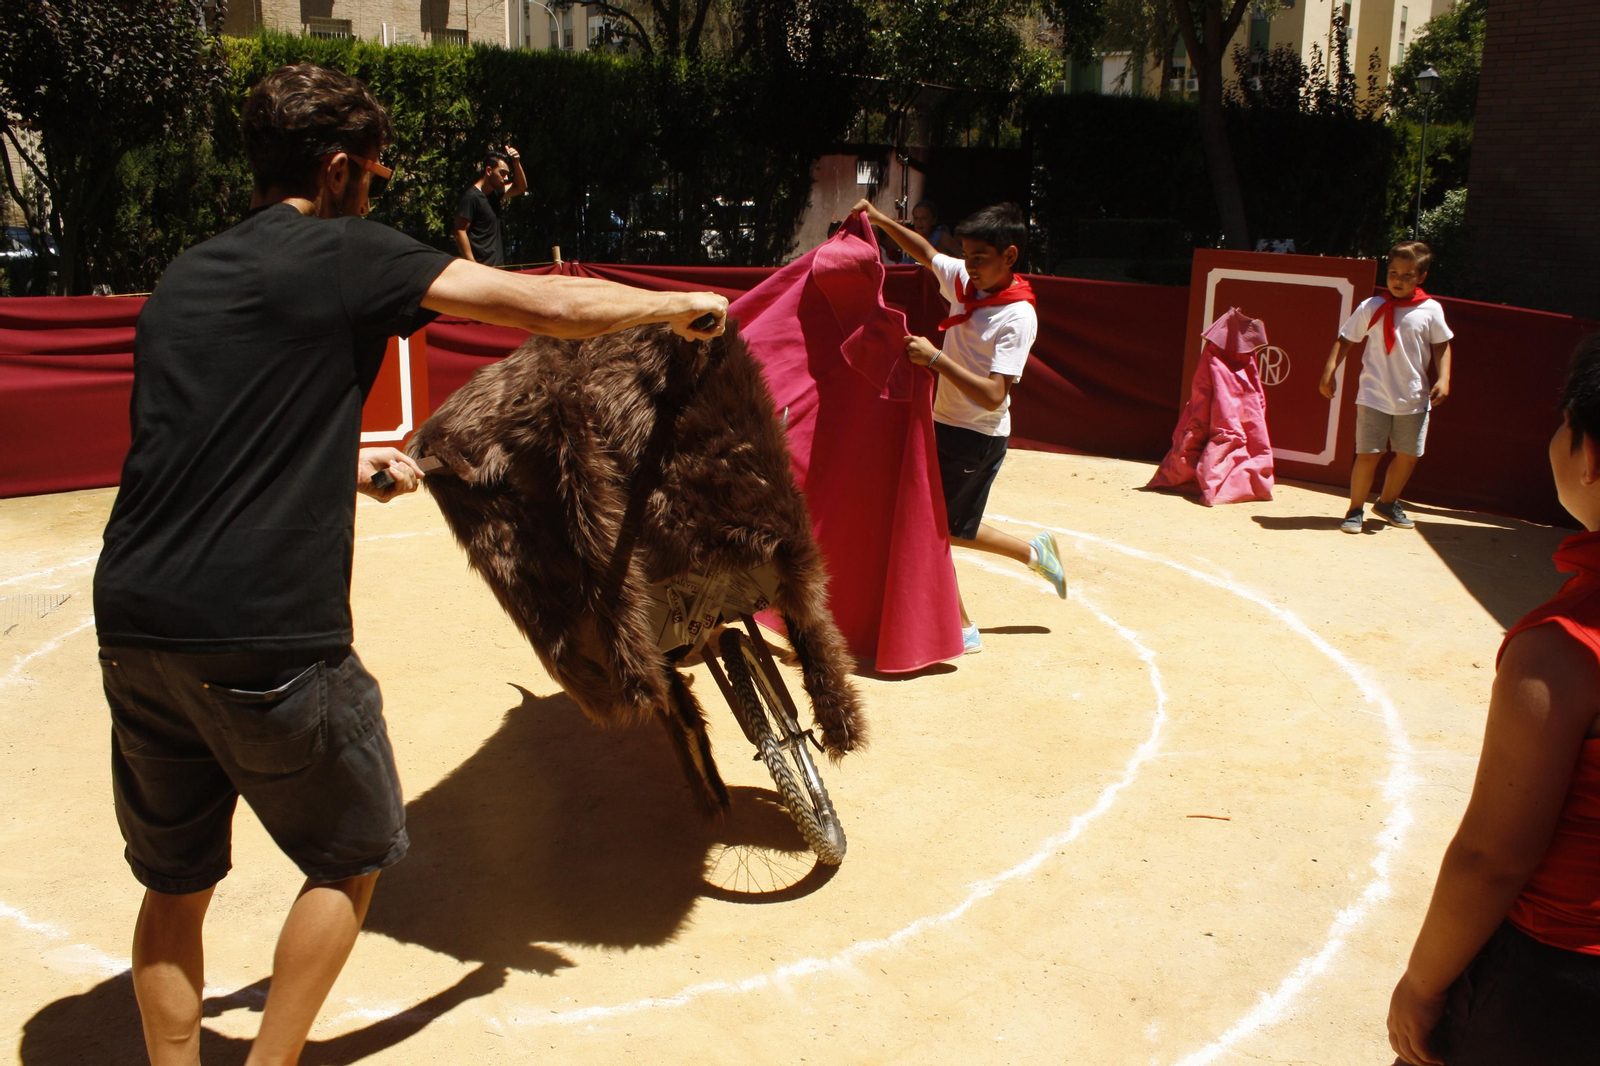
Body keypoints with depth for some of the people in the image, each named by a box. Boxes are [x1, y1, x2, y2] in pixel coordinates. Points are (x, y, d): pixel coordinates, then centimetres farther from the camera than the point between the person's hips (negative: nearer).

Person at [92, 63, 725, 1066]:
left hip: (133, 622, 7)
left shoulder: (184, 275, 17)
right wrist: (679, 305, 8)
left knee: (176, 882, 21)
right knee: (351, 856, 16)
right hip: (266, 637, -7)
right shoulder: (345, 253, -5)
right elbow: (553, 306, -8)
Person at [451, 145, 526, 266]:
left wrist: (516, 163, 11)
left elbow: (520, 187, 29)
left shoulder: (494, 194, 15)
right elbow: (460, 232, -14)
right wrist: (473, 267, -20)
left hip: (497, 266, 9)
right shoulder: (471, 197, -10)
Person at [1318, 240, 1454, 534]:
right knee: (1368, 454, -5)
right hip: (1374, 396, -2)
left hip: (1414, 399, 2)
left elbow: (1441, 346, 7)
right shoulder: (1371, 307, -2)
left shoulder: (1431, 310, 0)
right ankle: (1356, 509, 11)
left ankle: (1387, 502, 32)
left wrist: (1443, 379, -5)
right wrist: (1328, 372, -8)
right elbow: (1345, 340, 1)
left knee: (1408, 456, 10)